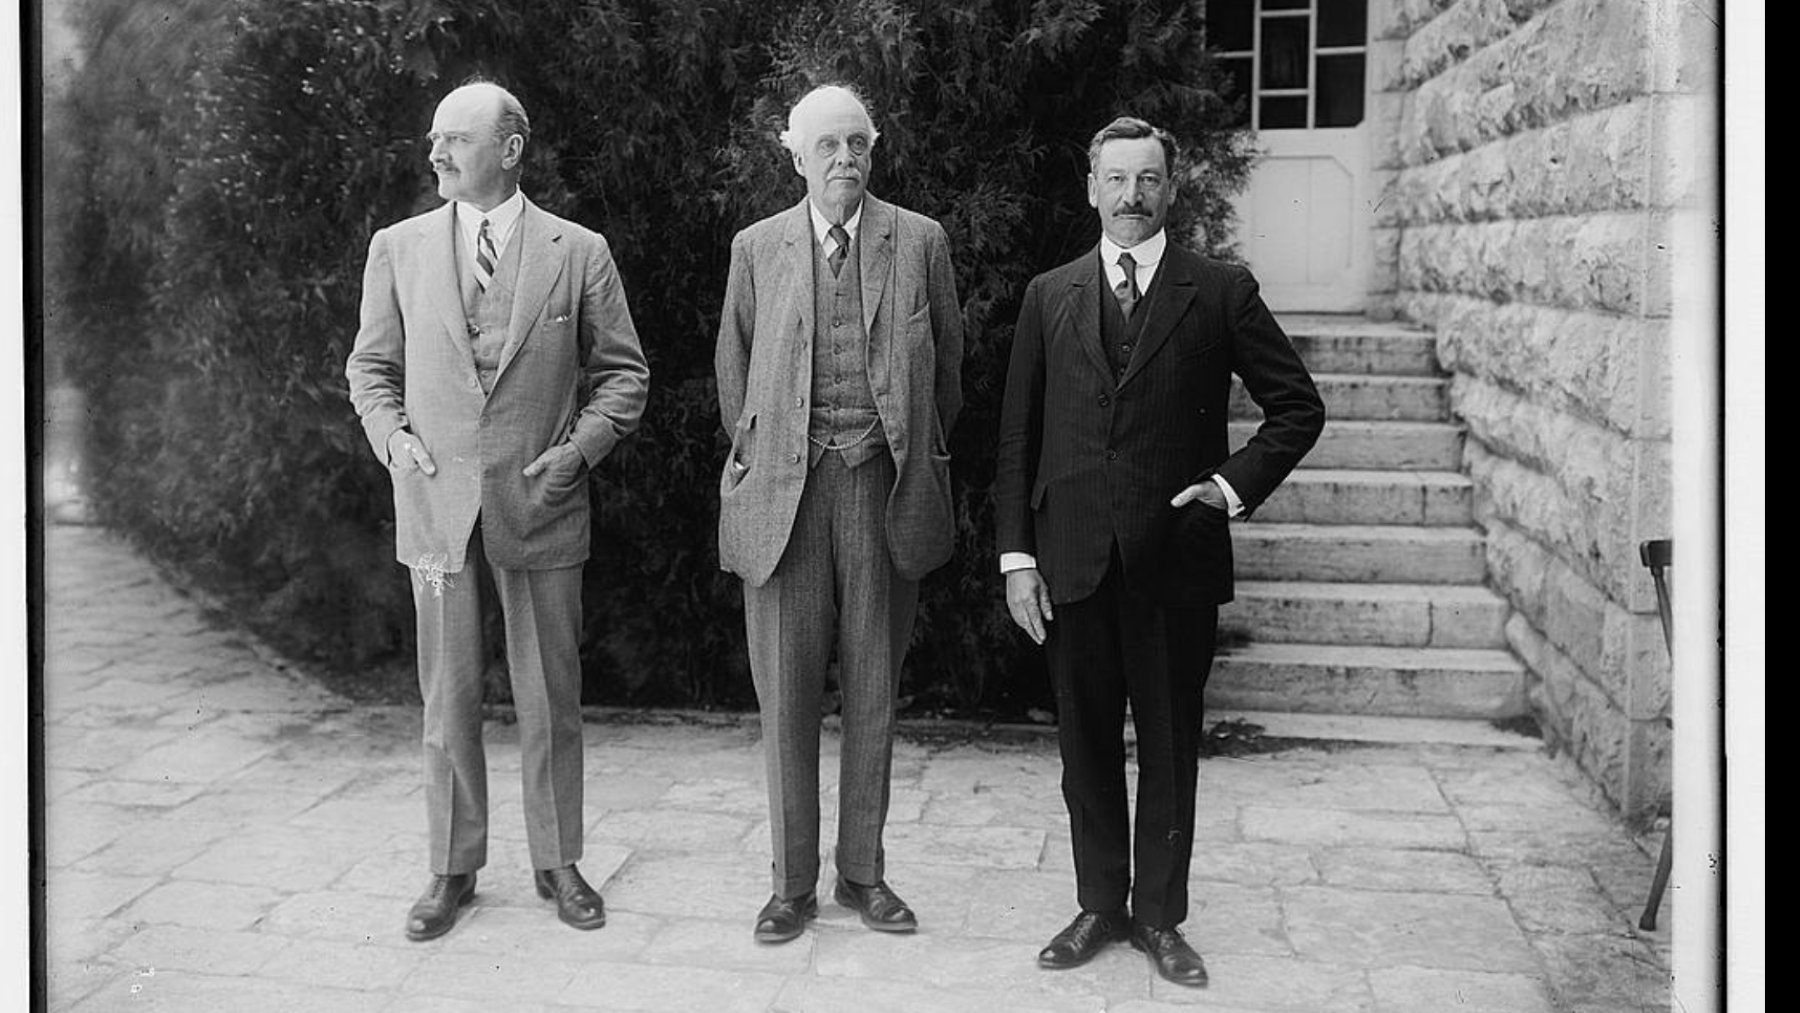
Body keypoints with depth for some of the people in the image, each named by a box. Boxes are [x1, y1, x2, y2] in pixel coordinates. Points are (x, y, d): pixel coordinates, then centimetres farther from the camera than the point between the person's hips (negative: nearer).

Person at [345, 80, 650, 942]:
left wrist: (580, 448, -8)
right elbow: (370, 367, 13)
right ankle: (453, 869, 21)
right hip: (435, 504, 1)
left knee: (550, 697, 7)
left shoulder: (579, 253, 1)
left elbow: (622, 372, 5)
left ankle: (558, 863, 22)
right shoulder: (398, 249, 6)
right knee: (447, 698, 8)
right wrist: (393, 438, -4)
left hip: (540, 505, -1)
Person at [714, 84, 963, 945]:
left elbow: (947, 366, 13)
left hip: (882, 487, 0)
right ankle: (792, 883, 14)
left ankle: (863, 873, 20)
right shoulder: (757, 248, 8)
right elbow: (733, 371, 17)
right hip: (784, 490, 0)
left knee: (873, 694, 7)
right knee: (786, 695, 2)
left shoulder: (920, 242, 6)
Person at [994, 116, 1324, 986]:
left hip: (1177, 558, -2)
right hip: (1072, 561, 2)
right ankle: (1100, 905, 26)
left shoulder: (1221, 293, 1)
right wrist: (1016, 555, 0)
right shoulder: (1049, 296, 8)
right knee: (1086, 744, 11)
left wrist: (1237, 483, -7)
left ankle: (1160, 915, 23)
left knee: (1170, 745, 8)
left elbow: (1299, 407, 6)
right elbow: (1016, 437, 7)